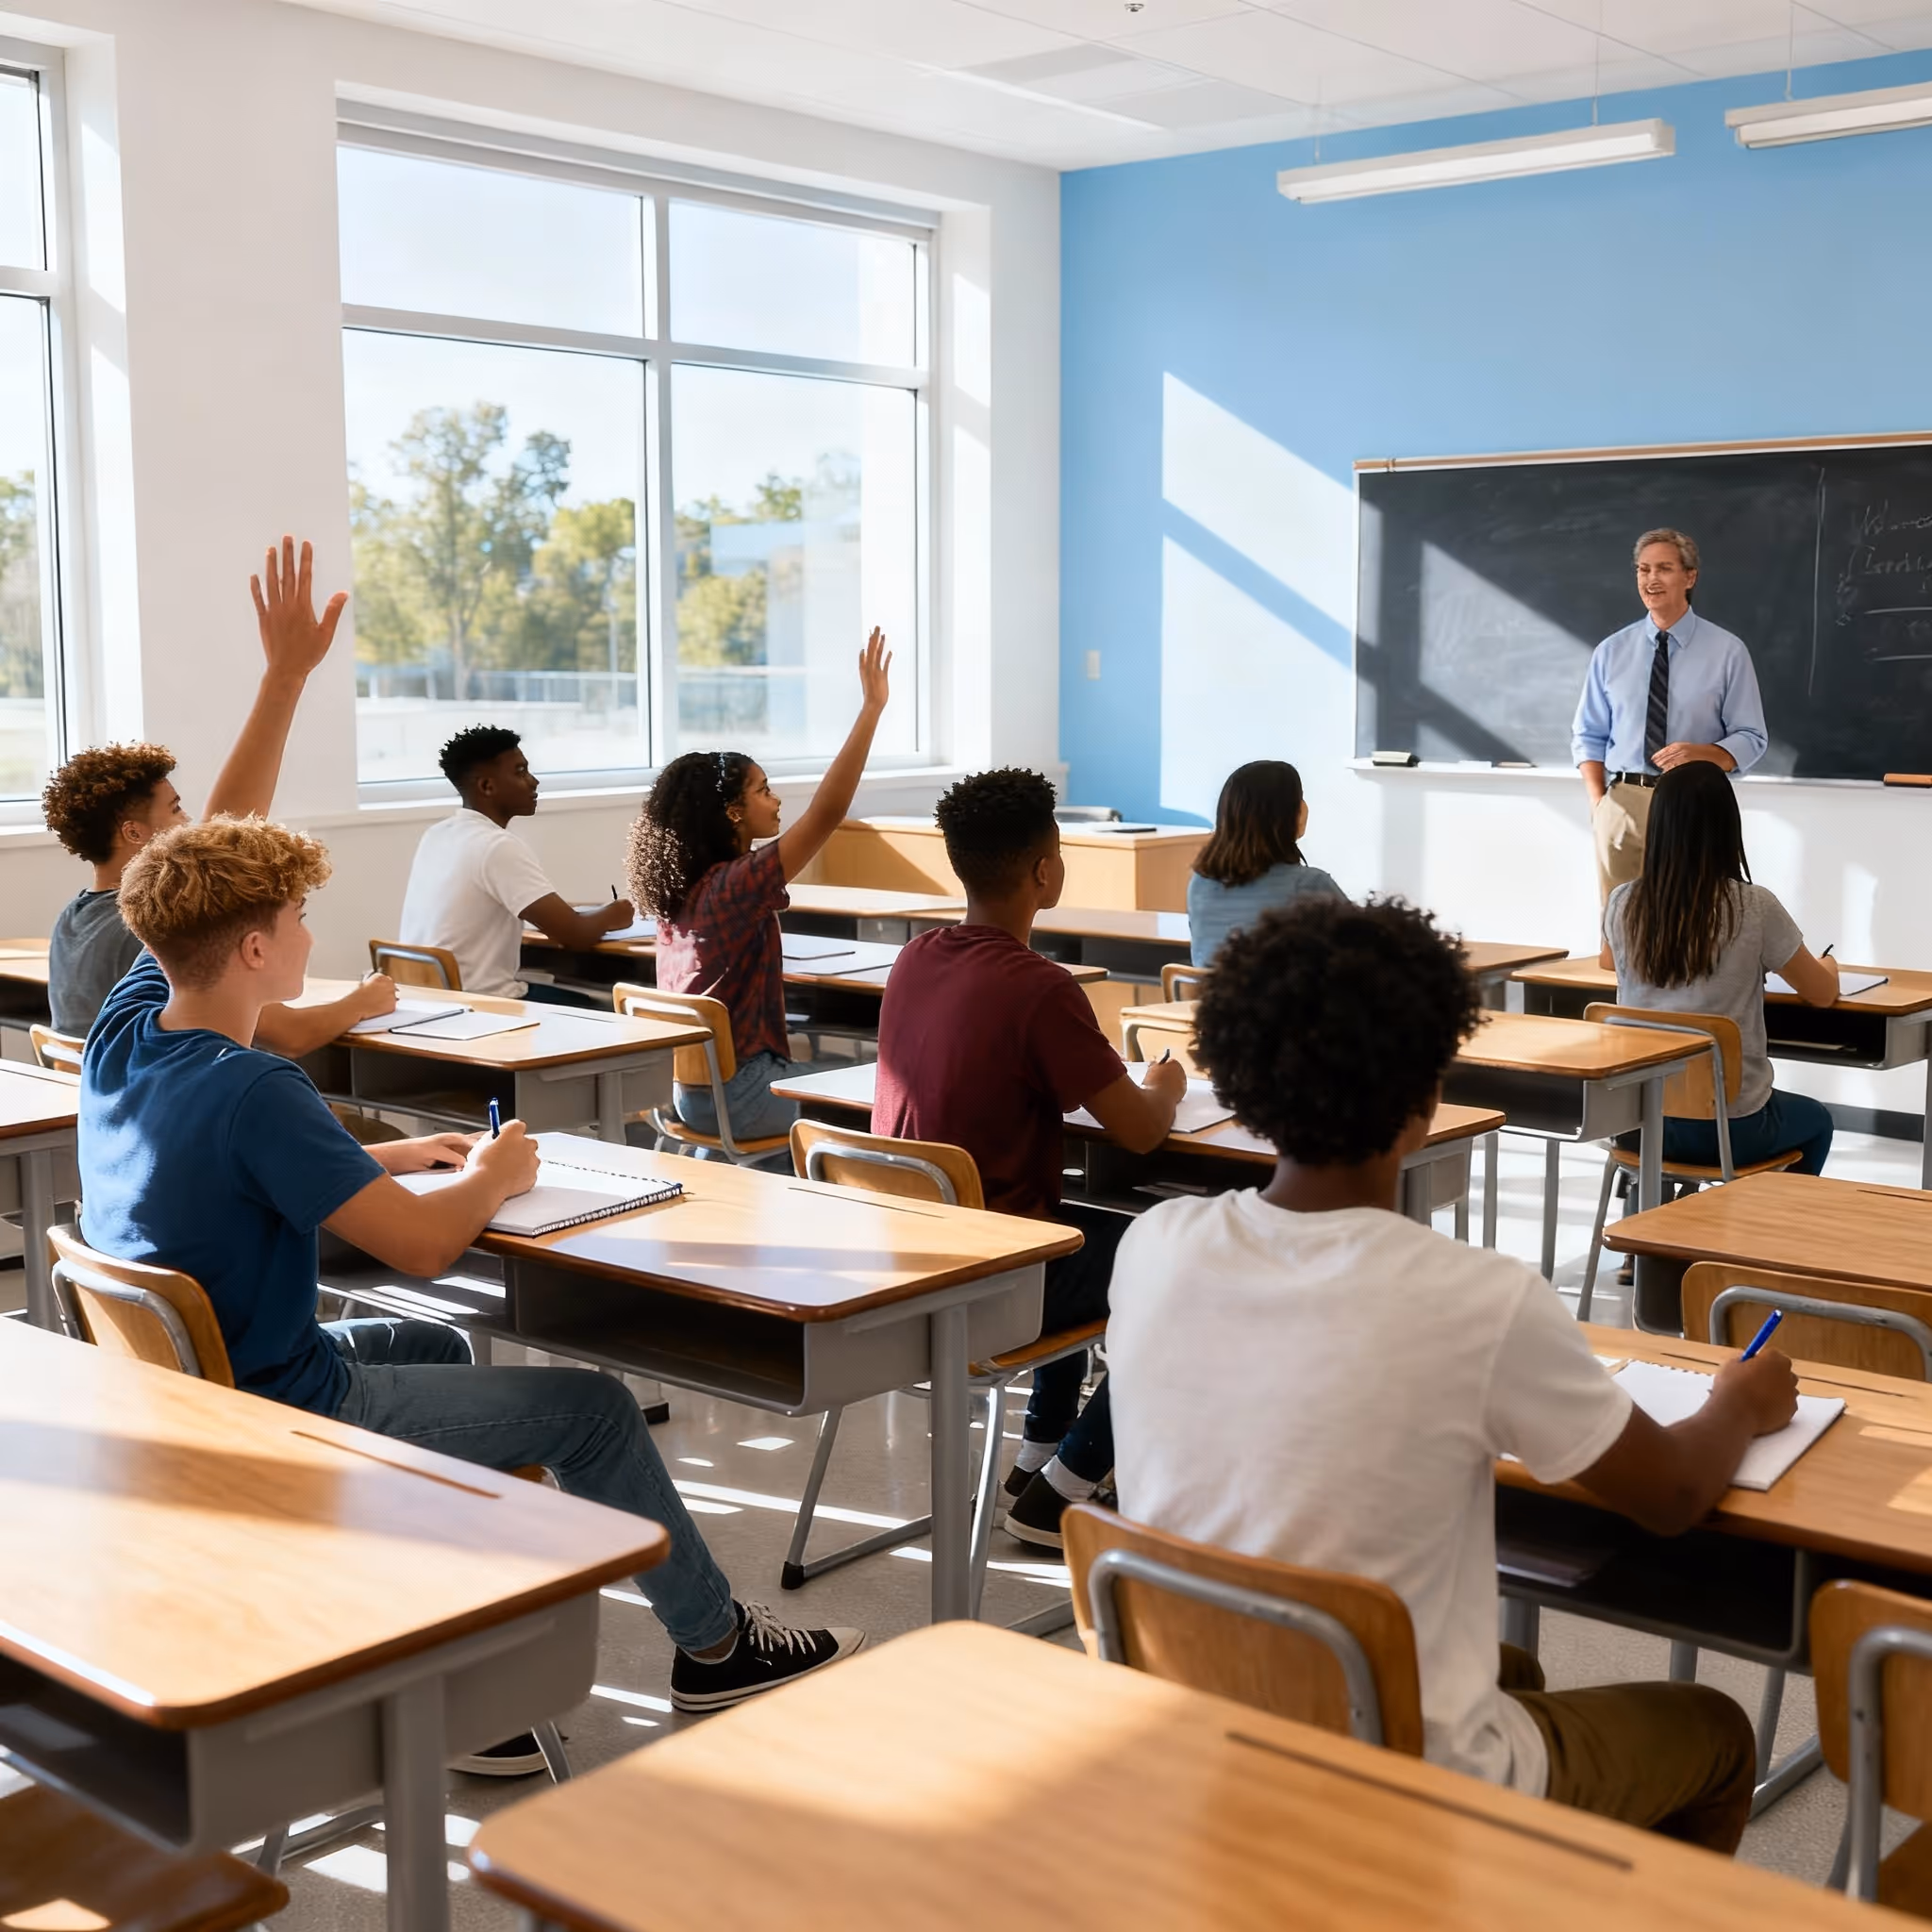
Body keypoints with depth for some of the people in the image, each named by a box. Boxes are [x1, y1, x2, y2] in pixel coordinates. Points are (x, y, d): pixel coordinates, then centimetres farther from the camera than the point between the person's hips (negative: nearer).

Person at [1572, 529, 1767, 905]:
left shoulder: (1728, 651, 1)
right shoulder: (1611, 651, 7)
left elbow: (1750, 740, 1)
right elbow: (1589, 737, 10)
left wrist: (1702, 754, -20)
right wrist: (1598, 804, -4)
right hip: (1623, 804, 2)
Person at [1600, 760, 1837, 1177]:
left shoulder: (1623, 905, -5)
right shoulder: (1754, 907, -15)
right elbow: (1822, 994, 2)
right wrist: (1828, 966, 23)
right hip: (1729, 1127, -3)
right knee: (1815, 1121, 31)